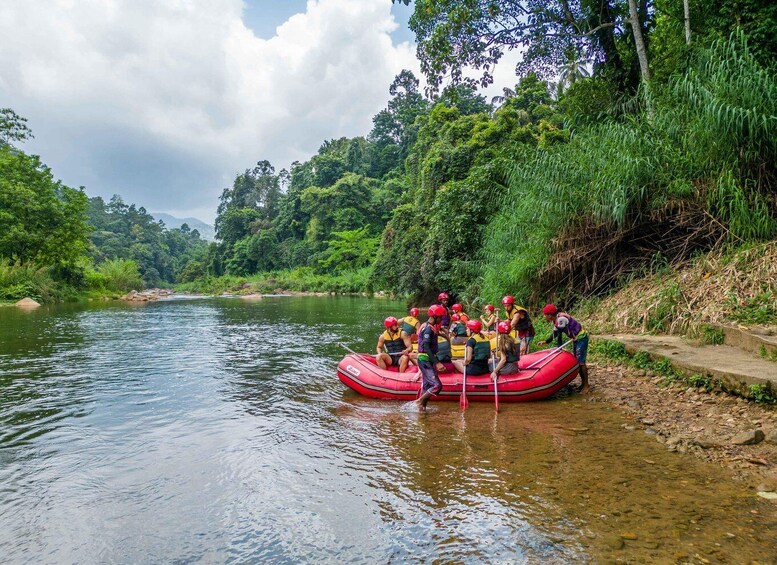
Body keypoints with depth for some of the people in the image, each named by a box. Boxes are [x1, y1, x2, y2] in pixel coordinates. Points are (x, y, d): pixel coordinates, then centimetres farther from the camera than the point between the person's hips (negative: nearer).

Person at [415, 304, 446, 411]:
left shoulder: (429, 326, 14)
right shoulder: (428, 328, -17)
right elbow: (426, 348, -24)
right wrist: (437, 363, -27)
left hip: (427, 361, 10)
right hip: (425, 361, -10)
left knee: (427, 385, 12)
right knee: (437, 385, -13)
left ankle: (422, 407, 18)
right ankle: (419, 401, -3)